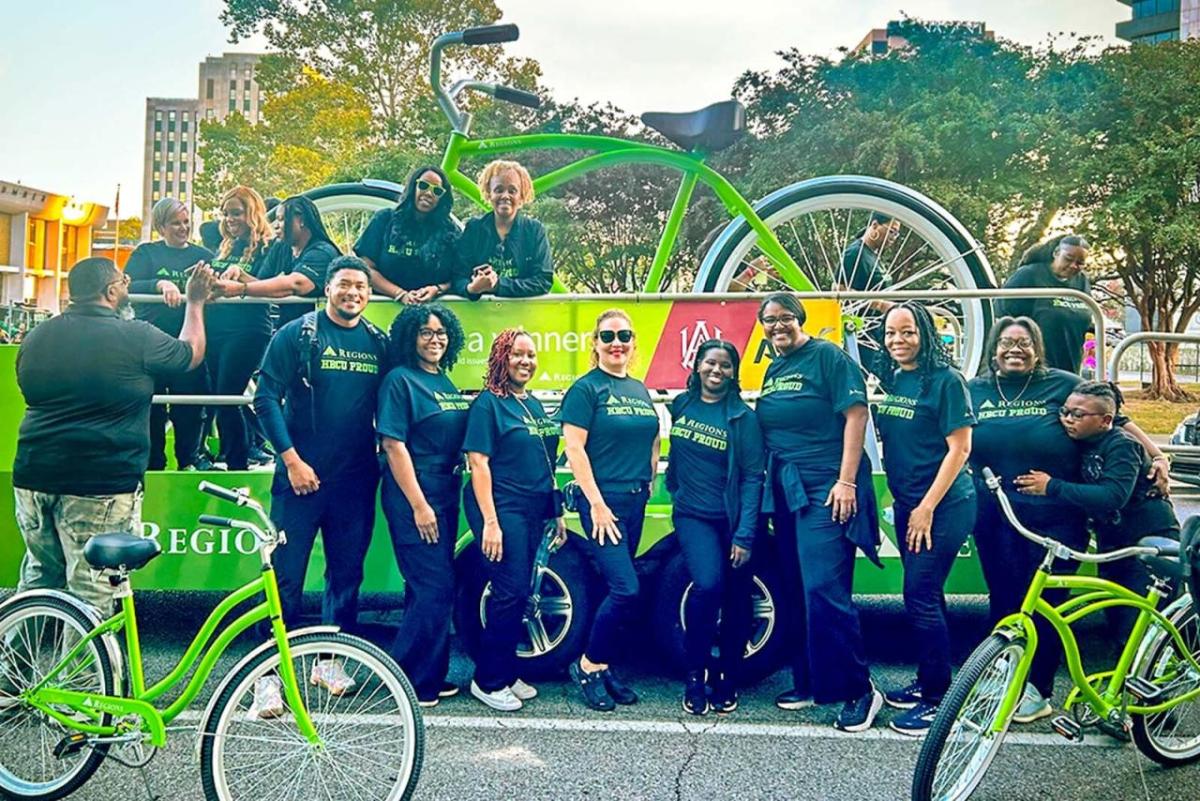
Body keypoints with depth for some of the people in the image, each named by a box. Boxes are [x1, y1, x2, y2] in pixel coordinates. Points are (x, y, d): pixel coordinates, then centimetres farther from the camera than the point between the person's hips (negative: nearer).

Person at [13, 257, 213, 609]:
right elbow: (192, 353, 7)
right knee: (91, 591, 2)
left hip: (33, 477, 6)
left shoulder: (36, 336, 7)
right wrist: (195, 303, 20)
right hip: (101, 485, -6)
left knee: (38, 574, 21)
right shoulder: (137, 337, -10)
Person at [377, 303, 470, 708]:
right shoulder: (400, 380, -9)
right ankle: (409, 679, 5)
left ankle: (431, 676, 23)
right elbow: (394, 446, -15)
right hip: (413, 496, -8)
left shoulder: (446, 383, 14)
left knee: (433, 589, 13)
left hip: (445, 495, 8)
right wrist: (419, 504, -18)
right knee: (435, 587, -8)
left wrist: (448, 498, 13)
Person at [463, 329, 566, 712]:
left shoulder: (534, 405, 15)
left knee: (518, 593, 11)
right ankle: (487, 680, 5)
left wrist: (557, 512, 17)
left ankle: (507, 673, 23)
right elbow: (478, 463, -14)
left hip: (533, 511, 7)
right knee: (511, 592, -8)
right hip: (501, 509, -7)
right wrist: (490, 521, -20)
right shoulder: (488, 403, -8)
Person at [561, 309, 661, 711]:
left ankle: (605, 670, 22)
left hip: (635, 501, 7)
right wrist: (597, 503, -16)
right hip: (602, 502, -7)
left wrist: (648, 484, 8)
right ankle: (588, 665, 6)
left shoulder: (640, 390, 14)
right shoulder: (585, 389, -7)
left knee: (618, 590, 10)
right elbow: (574, 448, -13)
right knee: (626, 591, -12)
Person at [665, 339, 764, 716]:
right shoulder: (680, 405, 4)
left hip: (733, 519, 0)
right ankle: (694, 676, -4)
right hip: (692, 515, 1)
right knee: (708, 586, -21)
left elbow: (753, 477, -9)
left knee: (736, 600, 5)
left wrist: (745, 535, -15)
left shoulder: (743, 417, -6)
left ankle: (727, 680, 24)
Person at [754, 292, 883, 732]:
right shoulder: (772, 370, 17)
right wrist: (768, 489, 16)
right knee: (795, 593, 11)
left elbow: (856, 414, -12)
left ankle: (859, 689, -1)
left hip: (825, 491, -8)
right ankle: (809, 682, 23)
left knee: (824, 590, -13)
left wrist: (846, 481, -18)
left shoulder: (827, 356, -5)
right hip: (784, 492, 8)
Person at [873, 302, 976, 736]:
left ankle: (937, 697, 6)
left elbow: (959, 448, -15)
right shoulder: (890, 381, 7)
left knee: (920, 597, -7)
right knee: (924, 596, 16)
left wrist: (927, 507, -16)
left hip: (944, 505, -7)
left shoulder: (946, 380, -13)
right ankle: (926, 681, 29)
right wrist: (902, 503, 10)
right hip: (906, 504, 7)